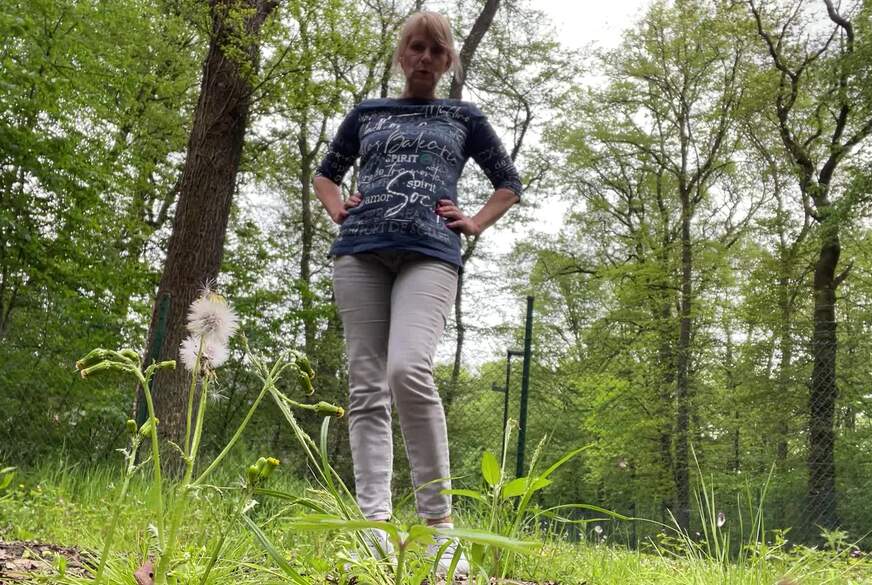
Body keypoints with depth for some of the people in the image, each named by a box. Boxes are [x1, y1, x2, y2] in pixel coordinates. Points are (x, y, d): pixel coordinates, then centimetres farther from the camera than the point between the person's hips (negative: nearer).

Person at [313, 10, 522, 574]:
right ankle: (375, 523, -8)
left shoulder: (464, 117, 20)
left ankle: (439, 519, -19)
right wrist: (337, 209, 13)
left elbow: (510, 182, 26)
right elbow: (325, 173, 34)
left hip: (429, 255, -3)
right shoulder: (366, 113, 23)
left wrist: (475, 223, 10)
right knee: (367, 388, -6)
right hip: (361, 253, 3)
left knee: (409, 372, -26)